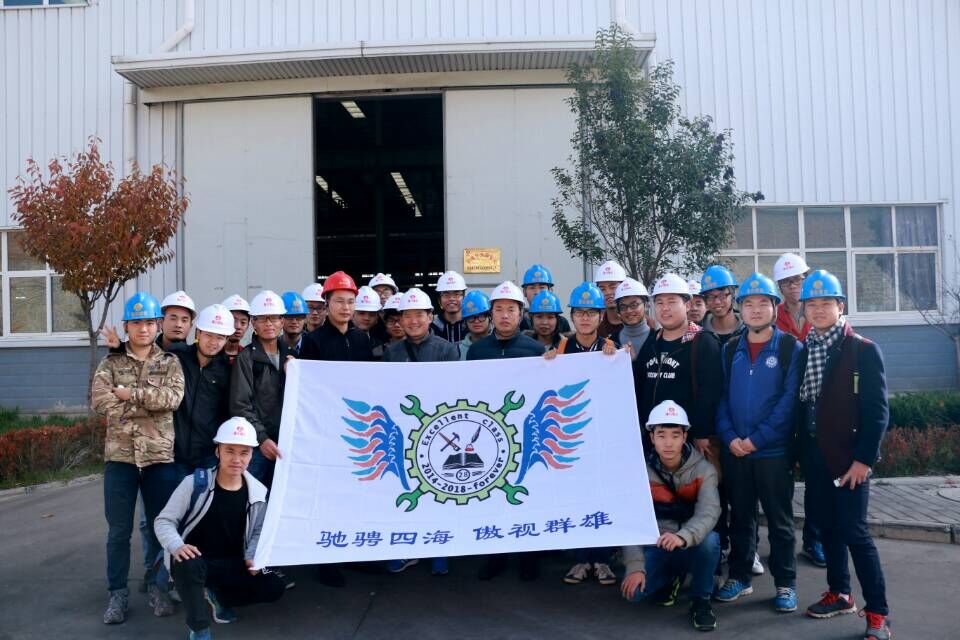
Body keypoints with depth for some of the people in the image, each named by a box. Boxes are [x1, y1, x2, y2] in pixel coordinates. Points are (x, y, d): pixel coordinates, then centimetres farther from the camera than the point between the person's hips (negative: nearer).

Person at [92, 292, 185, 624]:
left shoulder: (170, 362, 7)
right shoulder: (110, 363, 7)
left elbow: (173, 397, -12)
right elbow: (99, 401, -10)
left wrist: (130, 394, -13)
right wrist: (150, 403, -12)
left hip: (160, 455, 0)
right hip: (120, 455, 0)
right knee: (119, 529, 6)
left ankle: (156, 584, 24)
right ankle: (118, 592, 17)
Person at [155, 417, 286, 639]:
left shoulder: (258, 493, -3)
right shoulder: (195, 483, -14)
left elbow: (258, 532, 11)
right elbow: (163, 521, -10)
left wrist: (252, 557, -8)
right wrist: (177, 546, -29)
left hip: (232, 565, 4)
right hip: (194, 559, -4)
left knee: (273, 588, -15)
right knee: (187, 565, -39)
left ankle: (218, 595, 14)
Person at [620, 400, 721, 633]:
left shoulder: (703, 470, -10)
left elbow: (708, 513, -27)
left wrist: (682, 537, -47)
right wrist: (635, 566, -25)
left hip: (692, 547, -1)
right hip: (654, 547, 1)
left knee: (710, 540, -35)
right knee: (633, 592, -24)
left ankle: (700, 601, -8)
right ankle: (671, 578, 13)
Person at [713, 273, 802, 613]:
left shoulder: (790, 348, -3)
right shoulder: (729, 350, 9)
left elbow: (789, 400, -10)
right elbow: (721, 397, 7)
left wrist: (757, 439, -15)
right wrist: (729, 437, -8)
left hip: (774, 450, -3)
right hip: (733, 451, 3)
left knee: (779, 519, 7)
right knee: (740, 517, 13)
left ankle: (785, 583, 19)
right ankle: (740, 576, 25)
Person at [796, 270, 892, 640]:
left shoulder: (863, 350, -6)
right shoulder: (803, 351, 8)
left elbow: (877, 410, -9)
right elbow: (800, 404, 8)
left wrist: (863, 458, -14)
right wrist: (800, 450, 3)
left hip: (849, 457, -5)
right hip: (814, 455, 5)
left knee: (854, 532, -4)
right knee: (827, 526, 13)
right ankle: (840, 593, 29)